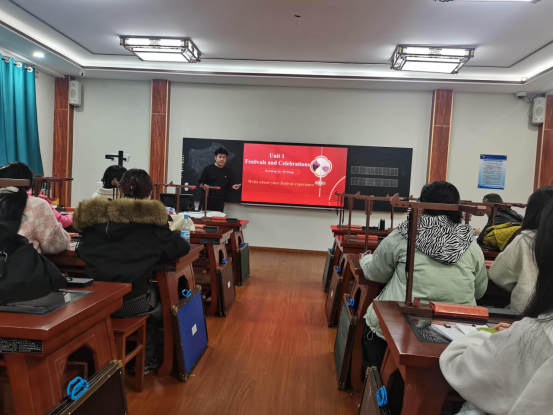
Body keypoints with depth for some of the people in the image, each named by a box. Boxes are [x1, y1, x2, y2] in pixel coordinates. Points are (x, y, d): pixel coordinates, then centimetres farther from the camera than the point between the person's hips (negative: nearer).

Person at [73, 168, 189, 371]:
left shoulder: (94, 214, 1)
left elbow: (82, 251, 14)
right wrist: (152, 250, 18)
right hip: (134, 301, -4)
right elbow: (181, 248, -1)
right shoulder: (151, 217, -10)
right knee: (161, 299, 28)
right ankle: (148, 358, 40)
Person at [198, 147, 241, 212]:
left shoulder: (228, 171, 9)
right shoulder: (208, 169, 0)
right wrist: (204, 186, -17)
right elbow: (201, 182, 3)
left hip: (220, 201, 2)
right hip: (207, 199, -2)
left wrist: (232, 187, -2)